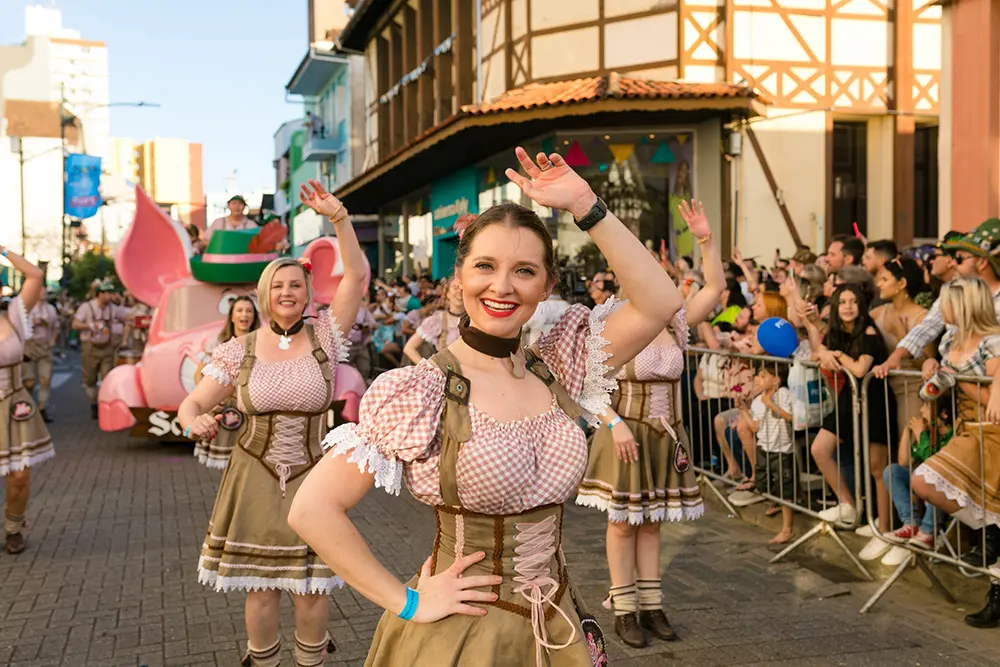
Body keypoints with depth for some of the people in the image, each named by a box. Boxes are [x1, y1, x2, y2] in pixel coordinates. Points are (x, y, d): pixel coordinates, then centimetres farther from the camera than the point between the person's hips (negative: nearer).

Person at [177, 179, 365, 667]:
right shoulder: (241, 350, 0)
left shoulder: (323, 337, -2)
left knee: (313, 587, 6)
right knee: (261, 588, 8)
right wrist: (195, 422, -23)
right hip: (255, 479, 1)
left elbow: (356, 275, -12)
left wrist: (338, 216, -22)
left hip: (312, 479, 0)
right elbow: (192, 404, 1)